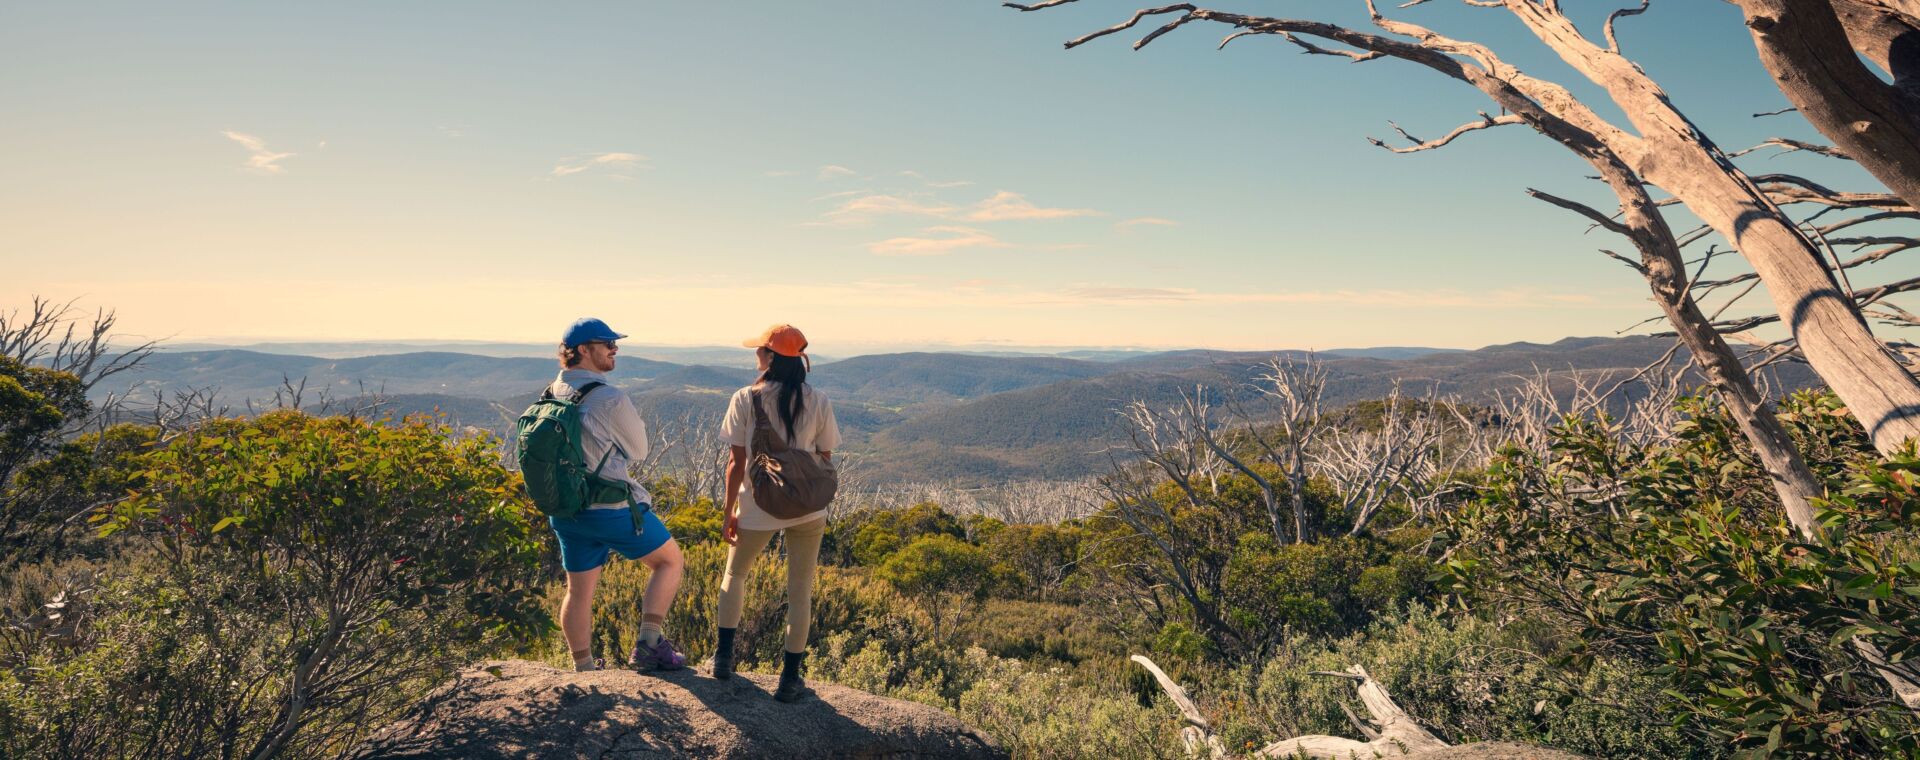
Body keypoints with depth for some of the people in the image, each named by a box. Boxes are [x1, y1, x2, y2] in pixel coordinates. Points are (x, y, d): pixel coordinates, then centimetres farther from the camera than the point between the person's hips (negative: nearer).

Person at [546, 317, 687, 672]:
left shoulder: (550, 395, 4)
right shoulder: (610, 399, -19)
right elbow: (638, 450, -6)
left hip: (565, 510, 7)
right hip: (613, 509, -7)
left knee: (579, 590, 16)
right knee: (670, 561, 11)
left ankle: (584, 668, 28)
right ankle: (648, 645, 3)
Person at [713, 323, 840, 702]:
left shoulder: (745, 399, -9)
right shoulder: (818, 402, -4)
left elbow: (736, 462, -7)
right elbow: (824, 460, 1)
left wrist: (729, 513, 2)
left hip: (758, 507, -1)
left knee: (734, 574, 25)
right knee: (800, 592, 10)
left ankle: (724, 655, 25)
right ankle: (790, 678, 15)